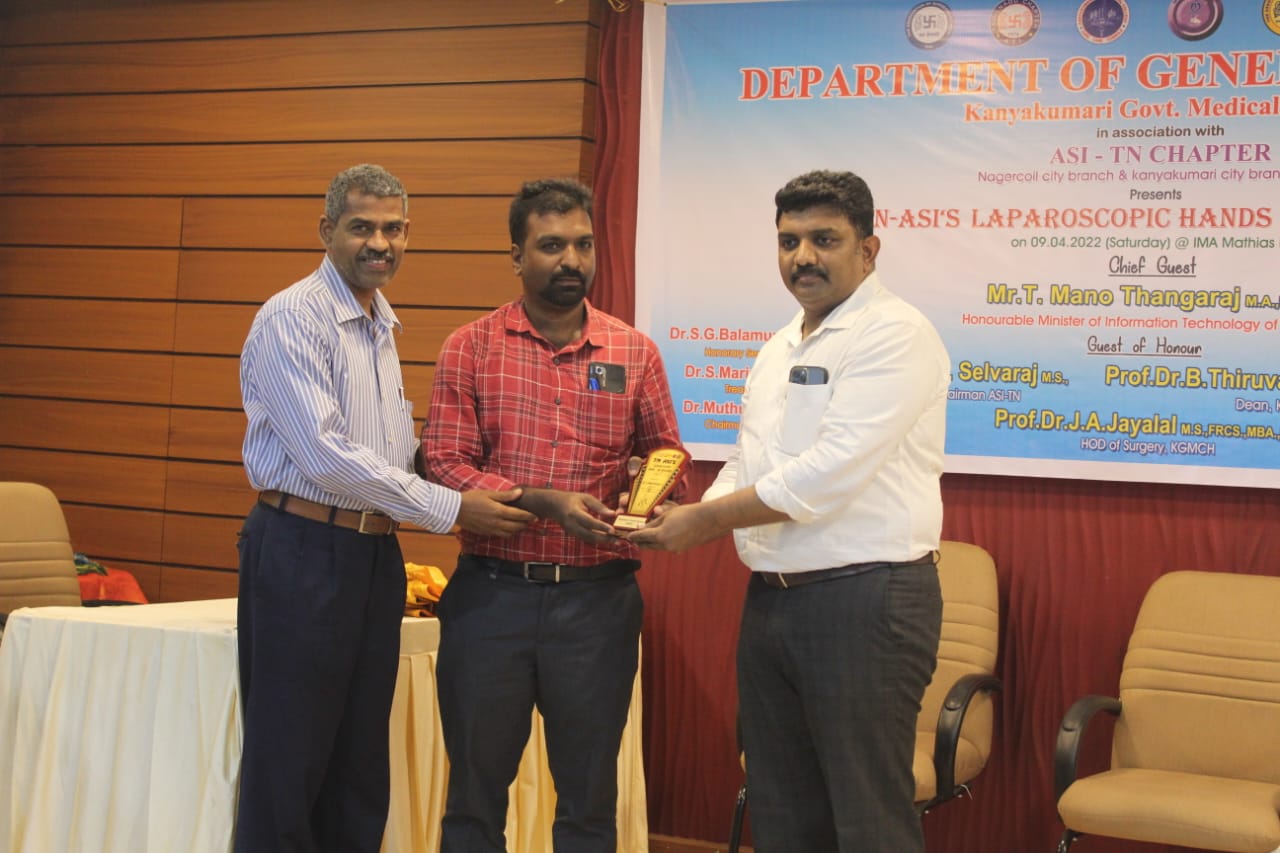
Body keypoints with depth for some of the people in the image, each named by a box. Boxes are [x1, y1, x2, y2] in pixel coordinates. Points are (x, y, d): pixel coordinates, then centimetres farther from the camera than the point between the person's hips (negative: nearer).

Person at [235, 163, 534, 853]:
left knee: (362, 766, 12)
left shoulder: (382, 325, 15)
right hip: (304, 552, -8)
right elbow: (327, 457, -19)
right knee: (287, 769, -2)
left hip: (375, 554, 8)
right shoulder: (292, 319, -12)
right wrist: (449, 509, -17)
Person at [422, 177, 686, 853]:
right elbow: (443, 462, -6)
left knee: (589, 797, 10)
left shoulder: (633, 352, 6)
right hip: (490, 593, -1)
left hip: (598, 599, 1)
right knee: (475, 793, 10)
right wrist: (545, 502, -18)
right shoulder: (470, 348, 1)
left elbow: (665, 452, 11)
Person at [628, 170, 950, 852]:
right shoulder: (779, 348, 16)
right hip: (770, 598, 9)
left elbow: (828, 473, -20)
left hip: (863, 599, -8)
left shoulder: (895, 335, -12)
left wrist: (705, 519, -13)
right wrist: (685, 521, 1)